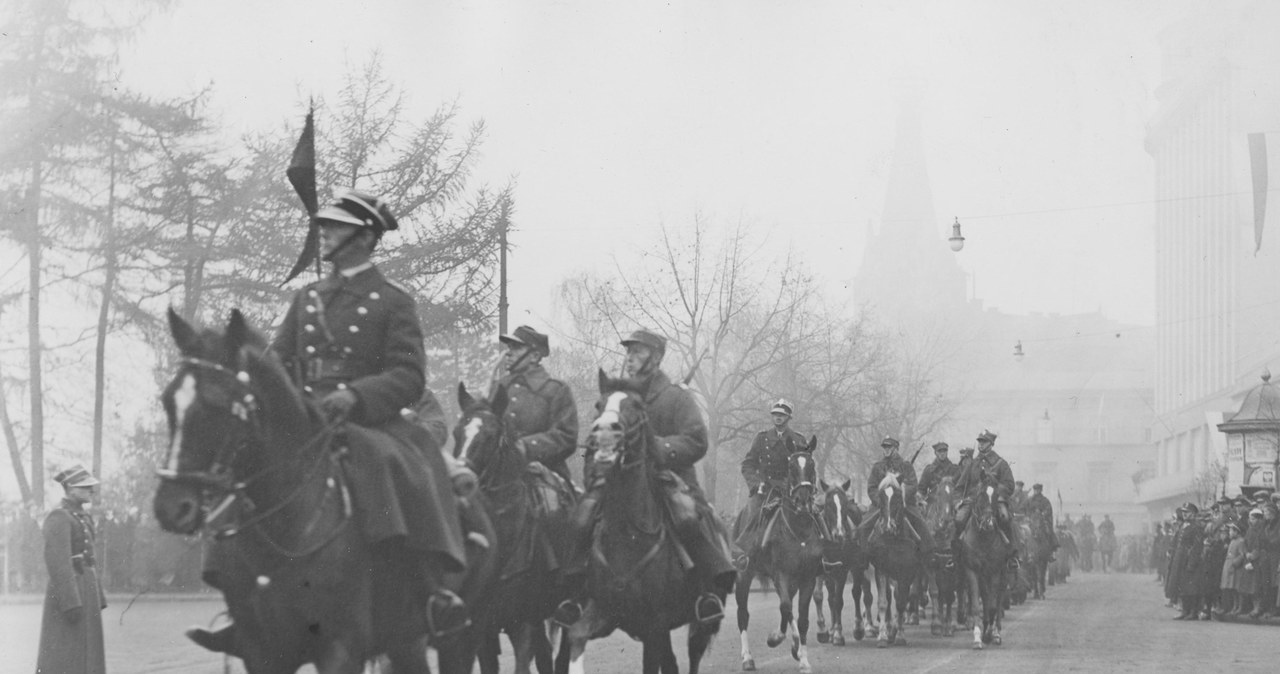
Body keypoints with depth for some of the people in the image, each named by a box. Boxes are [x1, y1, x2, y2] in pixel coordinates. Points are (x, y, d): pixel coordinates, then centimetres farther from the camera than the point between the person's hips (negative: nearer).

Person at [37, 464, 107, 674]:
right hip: (68, 594, -10)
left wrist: (97, 600, 20)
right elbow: (57, 562, -21)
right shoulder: (58, 517, -14)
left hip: (85, 592, 10)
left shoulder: (82, 518, 17)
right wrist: (71, 603, -25)